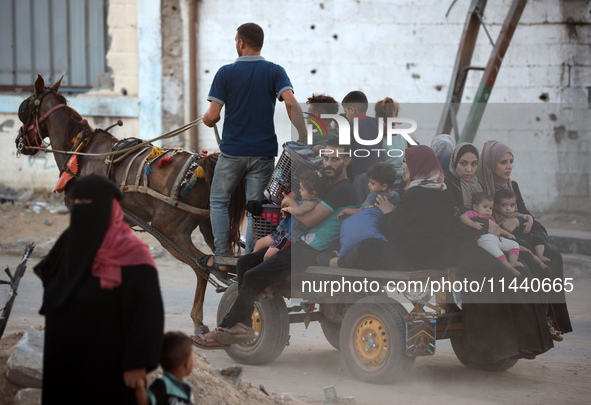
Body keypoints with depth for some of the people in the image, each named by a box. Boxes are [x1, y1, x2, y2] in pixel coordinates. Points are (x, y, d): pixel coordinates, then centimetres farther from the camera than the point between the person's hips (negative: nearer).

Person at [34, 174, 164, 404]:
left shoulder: (129, 254, -15)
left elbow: (148, 310, -18)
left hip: (106, 364, -7)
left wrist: (137, 362, -23)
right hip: (67, 362, 7)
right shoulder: (74, 244, 6)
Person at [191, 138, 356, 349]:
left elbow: (307, 220, -19)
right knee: (245, 262, 8)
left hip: (309, 252, -11)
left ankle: (226, 329, -8)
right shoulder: (328, 184, 19)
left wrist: (291, 201, -3)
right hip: (298, 243, 11)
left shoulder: (343, 190, -14)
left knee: (253, 278, -19)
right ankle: (244, 325, 0)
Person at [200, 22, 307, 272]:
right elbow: (291, 103, -17)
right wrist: (303, 138, -18)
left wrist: (206, 120, 16)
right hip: (264, 152, 2)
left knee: (219, 201, 14)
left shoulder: (226, 73, -5)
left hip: (232, 151, -1)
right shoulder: (274, 72, -1)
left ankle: (222, 258, 10)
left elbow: (212, 115, -7)